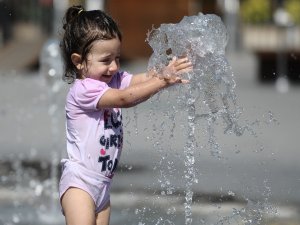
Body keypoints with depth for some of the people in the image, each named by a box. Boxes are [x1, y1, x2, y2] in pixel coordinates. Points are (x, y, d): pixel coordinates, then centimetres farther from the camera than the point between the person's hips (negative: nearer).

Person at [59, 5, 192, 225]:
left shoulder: (114, 79, 7)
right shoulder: (83, 90, -17)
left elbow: (142, 79, -9)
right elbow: (124, 98, -28)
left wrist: (163, 72, -31)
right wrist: (163, 81, -33)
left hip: (102, 183, 8)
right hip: (79, 182, -8)